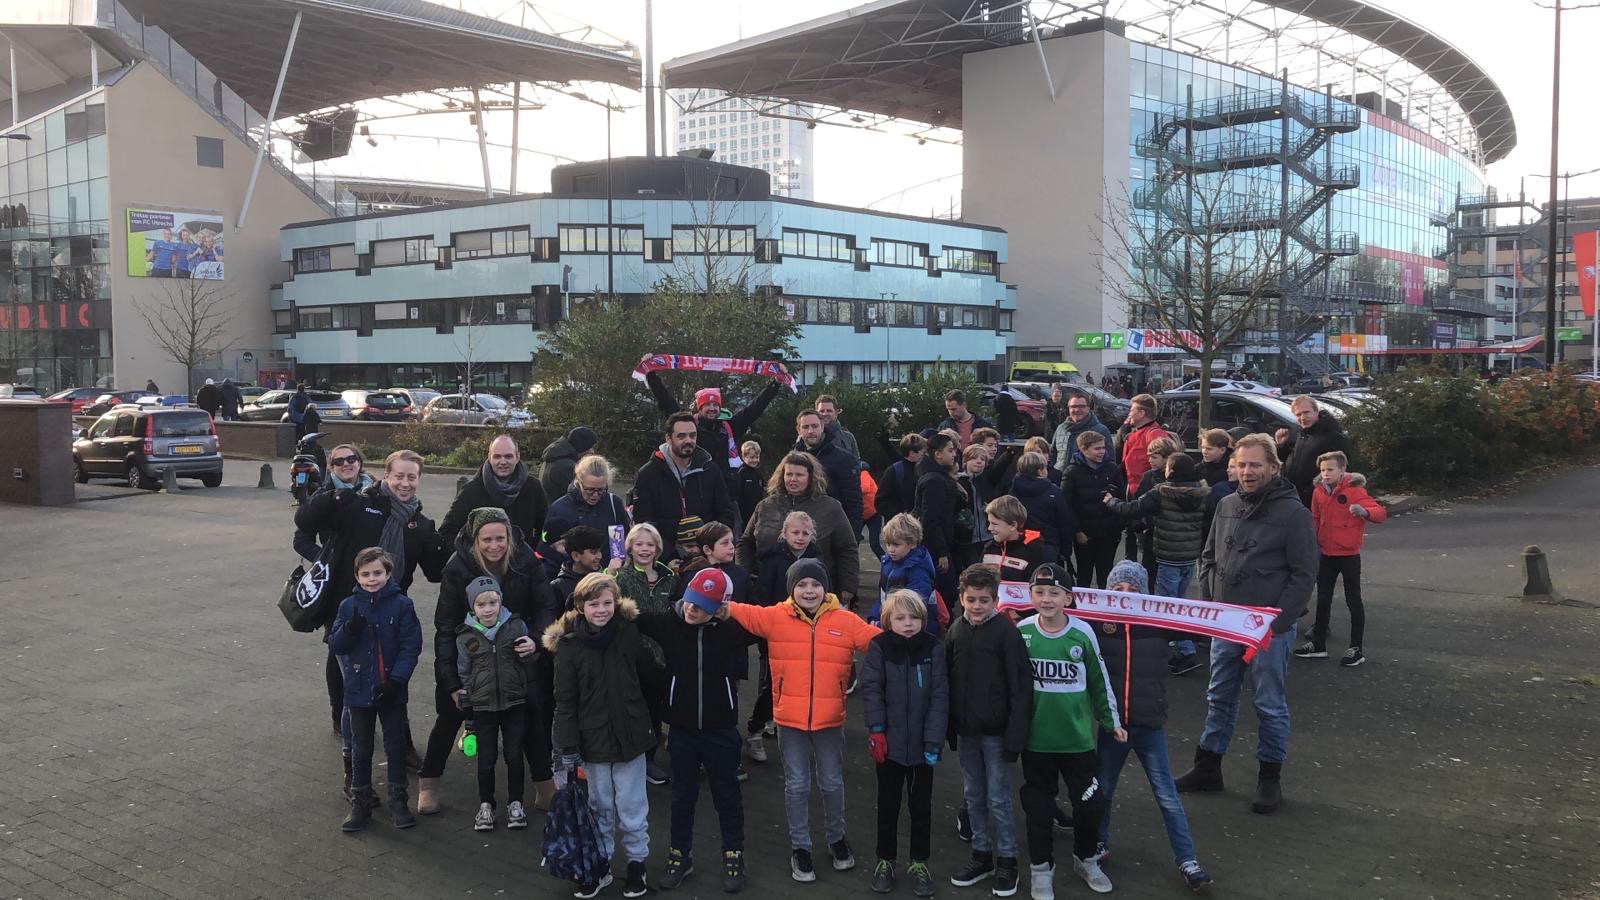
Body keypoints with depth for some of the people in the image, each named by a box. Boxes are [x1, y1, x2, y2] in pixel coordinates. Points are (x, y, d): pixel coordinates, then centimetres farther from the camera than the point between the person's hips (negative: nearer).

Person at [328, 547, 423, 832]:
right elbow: (335, 646, -1)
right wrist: (349, 629, -22)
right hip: (359, 690, 2)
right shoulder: (348, 606, -1)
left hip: (391, 691, -2)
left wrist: (397, 679, -18)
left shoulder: (401, 605, -8)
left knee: (396, 745, 9)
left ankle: (398, 802, 21)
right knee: (360, 749, 12)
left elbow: (411, 645, -10)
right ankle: (360, 803, 23)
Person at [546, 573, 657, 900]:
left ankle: (637, 863, 25)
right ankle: (600, 865, 29)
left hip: (630, 734, 0)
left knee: (632, 807, 7)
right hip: (593, 738, 0)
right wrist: (568, 749, -6)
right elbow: (565, 702, -5)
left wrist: (652, 722, 10)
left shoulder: (629, 632, -6)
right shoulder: (568, 644, -9)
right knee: (600, 807, 13)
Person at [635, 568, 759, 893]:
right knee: (682, 795, 16)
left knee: (727, 794, 13)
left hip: (721, 728, -1)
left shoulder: (731, 628, -13)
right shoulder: (668, 624, -10)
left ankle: (734, 856, 29)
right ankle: (680, 856, 32)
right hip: (682, 727, 1)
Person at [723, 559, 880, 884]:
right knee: (796, 786, 11)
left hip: (830, 720, 1)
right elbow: (746, 613, -18)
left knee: (832, 783, 16)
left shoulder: (846, 621, -3)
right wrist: (719, 604, -38)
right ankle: (800, 847, 27)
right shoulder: (775, 617, -5)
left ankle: (837, 838, 38)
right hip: (790, 719, -1)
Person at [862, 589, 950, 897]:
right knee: (888, 805, 13)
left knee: (921, 805, 11)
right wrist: (876, 729, -14)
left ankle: (919, 863, 28)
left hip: (921, 744, 0)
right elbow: (871, 688, -7)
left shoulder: (933, 648, -6)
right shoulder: (879, 646, -7)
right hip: (890, 742, 0)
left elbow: (940, 695, -7)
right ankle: (885, 860, 29)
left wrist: (934, 740, -11)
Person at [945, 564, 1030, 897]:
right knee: (973, 797, 15)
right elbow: (948, 680, 8)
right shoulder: (956, 630, 2)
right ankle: (982, 855, 29)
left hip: (996, 732, -5)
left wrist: (1015, 734, -16)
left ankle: (1007, 861, 18)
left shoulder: (1007, 631, -14)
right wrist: (950, 729, 8)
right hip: (966, 731, 5)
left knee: (998, 798, 2)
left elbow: (1020, 686, -14)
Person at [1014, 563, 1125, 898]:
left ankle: (1085, 859, 35)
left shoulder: (1083, 632, -9)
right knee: (1038, 805, 11)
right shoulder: (1021, 632, -9)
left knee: (1090, 802, 11)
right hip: (1036, 738, 0)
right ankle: (1040, 866, 30)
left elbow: (1100, 681, 3)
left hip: (1079, 736, 0)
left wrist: (1112, 721, 8)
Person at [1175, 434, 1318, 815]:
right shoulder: (1227, 506, 6)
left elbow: (1304, 575, -12)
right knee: (1219, 698, 15)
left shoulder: (1293, 513, -11)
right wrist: (1208, 605, 6)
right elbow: (1208, 558, 15)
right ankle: (1207, 768, 27)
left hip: (1270, 628, -6)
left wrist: (1276, 622, -16)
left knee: (1270, 705, 6)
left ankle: (1270, 777, 20)